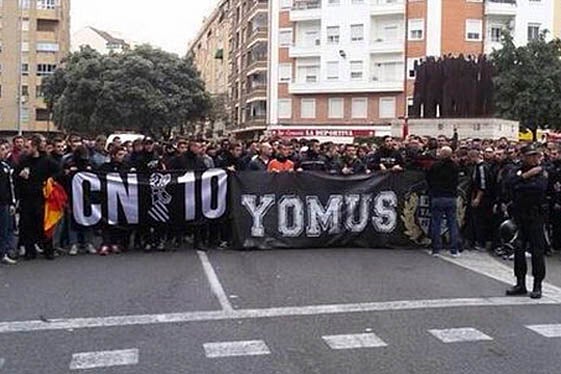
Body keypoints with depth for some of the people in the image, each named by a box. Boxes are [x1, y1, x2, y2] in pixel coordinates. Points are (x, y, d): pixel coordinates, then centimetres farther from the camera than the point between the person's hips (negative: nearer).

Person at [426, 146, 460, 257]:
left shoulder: (435, 166, -7)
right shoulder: (455, 167, 1)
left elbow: (428, 180, 4)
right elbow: (457, 181, 14)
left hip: (437, 198, -2)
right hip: (452, 198, 2)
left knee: (436, 224, 4)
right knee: (453, 224, 7)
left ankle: (436, 249, 5)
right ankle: (454, 250, 8)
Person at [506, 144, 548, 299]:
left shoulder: (542, 172, -2)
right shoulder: (520, 170, 13)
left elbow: (539, 187, -20)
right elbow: (512, 183, -5)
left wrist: (521, 187, -9)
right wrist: (526, 176, -13)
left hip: (536, 215, -5)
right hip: (520, 215, 5)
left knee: (537, 251, -2)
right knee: (519, 249, 6)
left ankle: (537, 286, 6)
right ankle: (520, 284, 16)